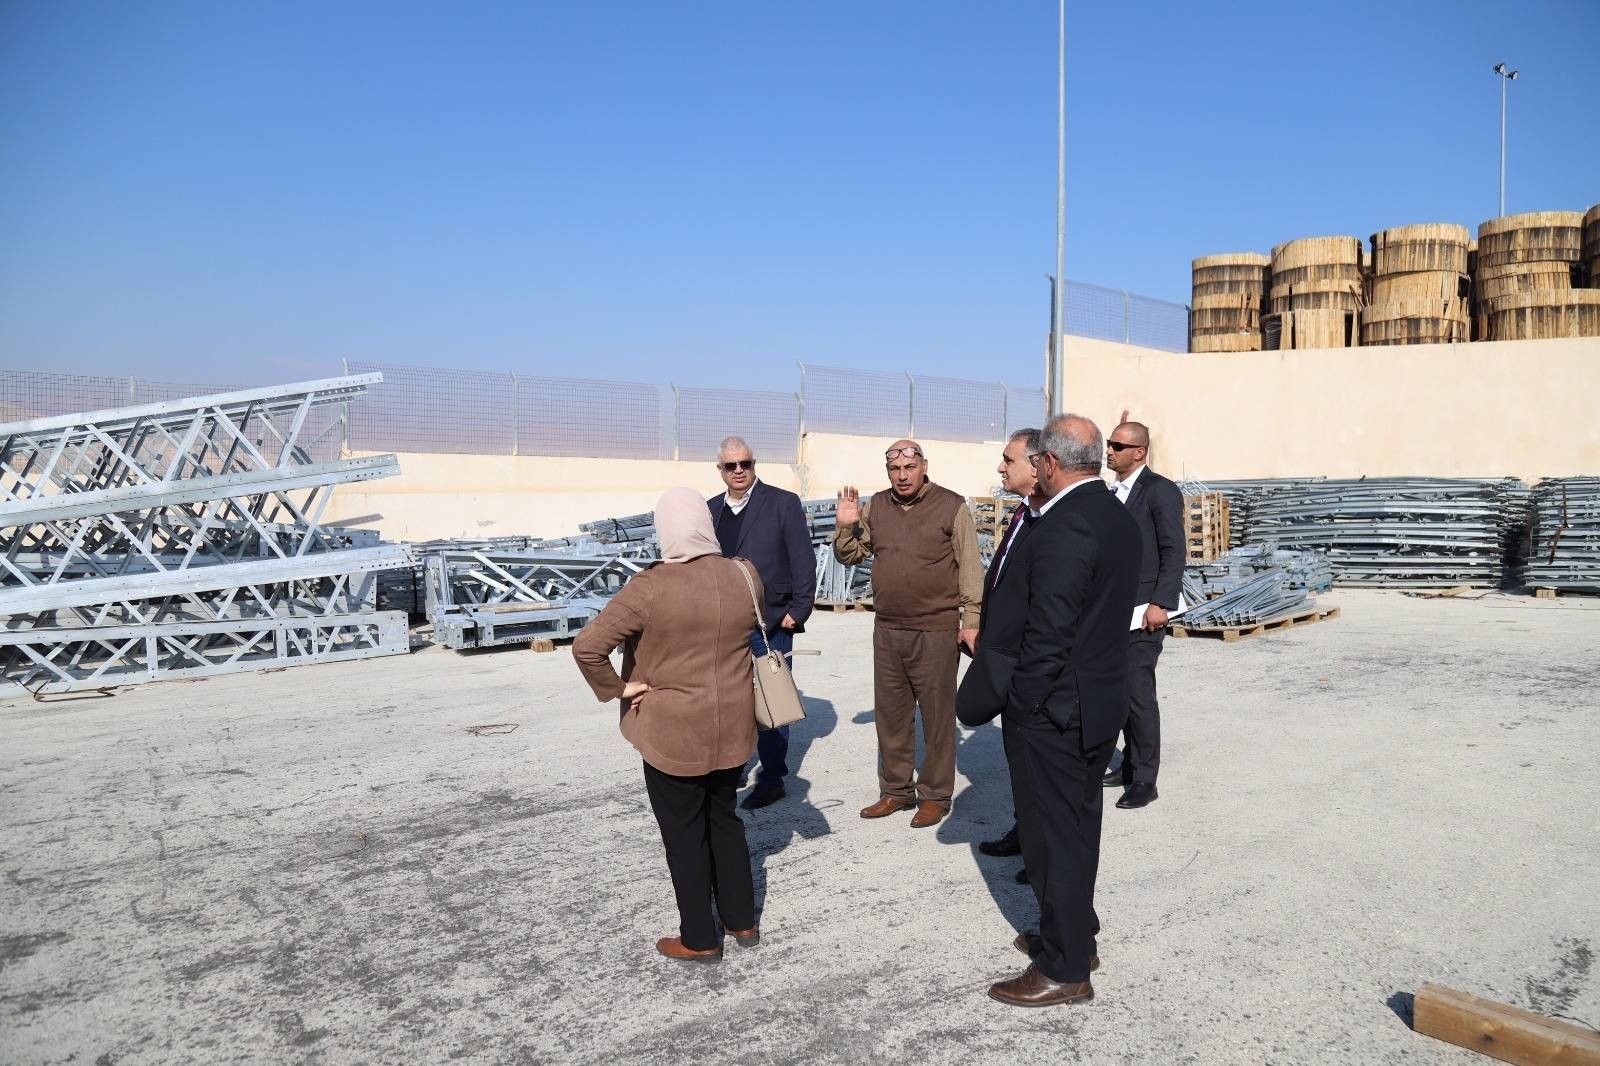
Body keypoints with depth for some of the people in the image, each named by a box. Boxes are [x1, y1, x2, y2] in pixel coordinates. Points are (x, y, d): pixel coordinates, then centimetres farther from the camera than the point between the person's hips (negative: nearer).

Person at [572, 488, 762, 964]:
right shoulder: (744, 575, -6)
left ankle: (699, 941, 23)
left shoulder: (650, 587, -20)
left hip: (672, 732, -5)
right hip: (731, 727, 5)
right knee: (726, 821, 22)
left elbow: (587, 645, -23)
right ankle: (742, 922, 33)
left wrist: (619, 687, -11)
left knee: (685, 834, 11)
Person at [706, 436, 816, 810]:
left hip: (769, 623, -5)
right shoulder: (711, 509, 10)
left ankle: (772, 779, 15)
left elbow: (803, 561, -7)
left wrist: (798, 611, -10)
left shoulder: (783, 503, -5)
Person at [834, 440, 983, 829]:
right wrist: (845, 526, -5)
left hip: (936, 631, -4)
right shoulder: (876, 507, 7)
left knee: (937, 716, 5)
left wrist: (971, 621, -8)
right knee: (890, 715, 12)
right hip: (887, 629, 5)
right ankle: (896, 790, 26)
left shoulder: (951, 506, -6)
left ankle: (935, 796, 18)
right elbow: (849, 556, 13)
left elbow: (971, 568, -5)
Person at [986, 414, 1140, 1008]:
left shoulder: (1063, 527, -24)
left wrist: (1022, 706, -15)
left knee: (1053, 835, 4)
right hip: (1100, 701, 10)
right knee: (1078, 826, 21)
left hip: (1054, 710, -9)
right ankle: (1076, 935, 37)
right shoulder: (1120, 517, 6)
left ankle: (1064, 970, 17)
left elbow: (1048, 633, -26)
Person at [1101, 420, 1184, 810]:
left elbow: (1174, 551, -14)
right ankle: (1130, 764, 25)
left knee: (1138, 693, -6)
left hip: (1144, 608, -8)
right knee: (1122, 690, 14)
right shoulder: (1113, 492, 15)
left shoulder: (1160, 490, -9)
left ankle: (1145, 779, 4)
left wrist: (1160, 603, -20)